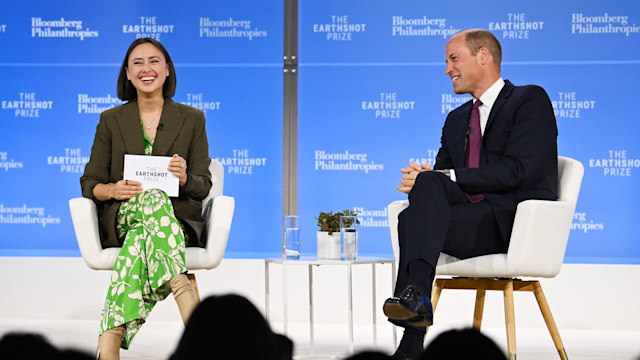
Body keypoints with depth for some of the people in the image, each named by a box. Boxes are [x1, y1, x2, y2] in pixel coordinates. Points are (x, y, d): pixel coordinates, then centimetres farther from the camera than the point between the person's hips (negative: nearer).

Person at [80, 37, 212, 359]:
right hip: (120, 220, 0)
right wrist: (113, 190, -16)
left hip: (178, 219, 0)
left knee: (143, 236, -38)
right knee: (152, 197, -38)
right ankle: (184, 293, -52)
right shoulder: (111, 120, 13)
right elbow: (89, 183, 9)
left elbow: (203, 187, 7)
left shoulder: (192, 119, 12)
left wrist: (183, 177, -19)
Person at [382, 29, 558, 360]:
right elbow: (441, 169, 17)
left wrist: (444, 177, -15)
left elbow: (516, 171, -13)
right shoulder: (457, 118, 25)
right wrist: (424, 177, -9)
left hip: (515, 220, -7)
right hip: (472, 217, 7)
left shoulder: (531, 100, 0)